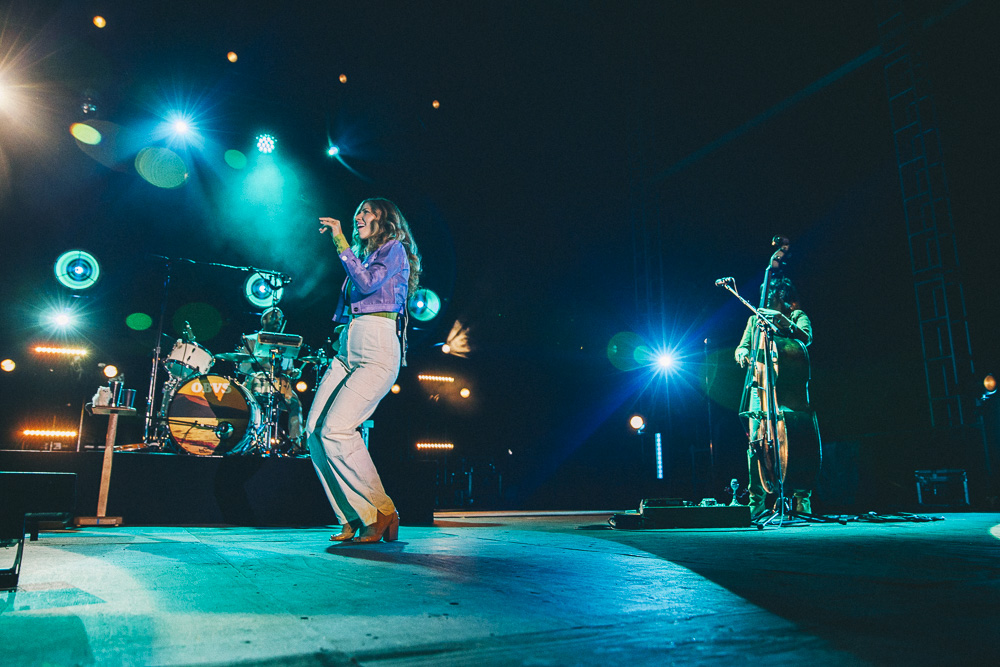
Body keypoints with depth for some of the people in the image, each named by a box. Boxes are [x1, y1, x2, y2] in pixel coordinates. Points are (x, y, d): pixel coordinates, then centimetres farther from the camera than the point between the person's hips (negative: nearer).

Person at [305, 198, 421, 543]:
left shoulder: (394, 249, 6)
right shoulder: (361, 255, 29)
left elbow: (367, 283, -12)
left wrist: (341, 242, -9)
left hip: (378, 349, -8)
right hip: (348, 349, 8)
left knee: (336, 429, -20)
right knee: (314, 431, -6)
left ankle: (381, 513, -7)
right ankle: (354, 518, 1)